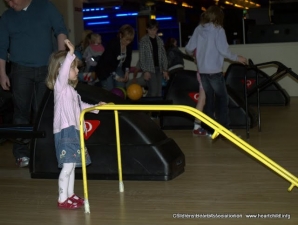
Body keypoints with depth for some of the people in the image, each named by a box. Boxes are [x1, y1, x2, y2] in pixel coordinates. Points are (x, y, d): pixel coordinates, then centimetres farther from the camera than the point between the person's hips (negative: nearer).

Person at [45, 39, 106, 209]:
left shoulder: (70, 89, 18)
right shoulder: (60, 86, -10)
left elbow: (80, 105, 31)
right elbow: (62, 73, -31)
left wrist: (95, 107, 24)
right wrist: (70, 54, -39)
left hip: (73, 130, 9)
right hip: (65, 131, -9)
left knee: (72, 165, 14)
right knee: (67, 166, -8)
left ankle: (70, 195, 23)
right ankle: (63, 199, -1)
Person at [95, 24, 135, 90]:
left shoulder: (129, 45, -11)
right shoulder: (112, 45, -28)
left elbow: (128, 60, 8)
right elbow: (107, 63, -25)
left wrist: (126, 71, -3)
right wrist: (116, 77, -25)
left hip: (118, 68, 5)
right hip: (106, 70, -5)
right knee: (109, 90, -13)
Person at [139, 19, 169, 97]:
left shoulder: (159, 40, 11)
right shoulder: (143, 41, -3)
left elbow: (163, 56, 12)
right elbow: (142, 57, -5)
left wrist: (165, 70, 6)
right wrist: (145, 71, -12)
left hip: (159, 68, 5)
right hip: (149, 69, -5)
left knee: (159, 92, 4)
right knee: (153, 91, -14)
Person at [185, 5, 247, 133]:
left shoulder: (199, 29, 8)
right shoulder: (218, 29, -7)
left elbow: (188, 48, 8)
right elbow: (223, 50, -14)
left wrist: (195, 53, 30)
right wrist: (237, 58, 0)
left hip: (202, 70, 5)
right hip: (215, 70, -5)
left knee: (208, 99, 12)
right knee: (222, 99, 2)